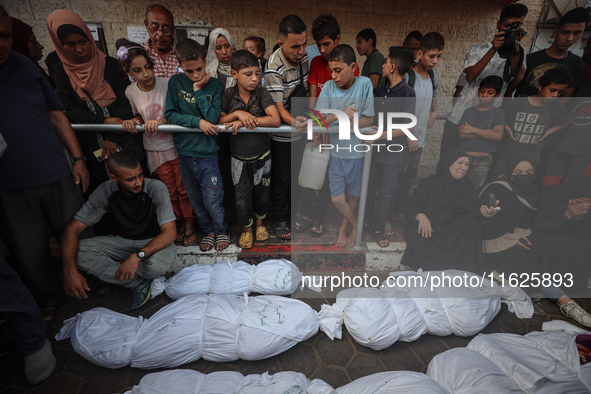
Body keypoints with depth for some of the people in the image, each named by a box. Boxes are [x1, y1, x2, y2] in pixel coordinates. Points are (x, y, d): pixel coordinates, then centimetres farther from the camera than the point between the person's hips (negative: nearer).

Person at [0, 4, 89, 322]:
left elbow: (56, 115, 10)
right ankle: (49, 302, 32)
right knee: (28, 255, 9)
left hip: (57, 176, 2)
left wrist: (78, 158, 6)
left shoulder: (26, 66, 6)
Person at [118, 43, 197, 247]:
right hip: (155, 151, 3)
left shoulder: (167, 84, -12)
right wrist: (133, 121, -8)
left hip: (176, 145, -3)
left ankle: (189, 224, 23)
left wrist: (162, 120, -24)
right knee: (169, 191, 13)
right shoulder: (130, 92, -1)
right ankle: (179, 222, 32)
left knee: (183, 189, 5)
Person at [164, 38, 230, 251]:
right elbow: (170, 114, -6)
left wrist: (198, 91, -15)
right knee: (195, 198, 15)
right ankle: (208, 230, 37)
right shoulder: (175, 82, 0)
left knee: (212, 200, 3)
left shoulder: (215, 85, -5)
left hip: (207, 153, -3)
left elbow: (213, 118, -16)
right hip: (184, 151, 3)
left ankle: (221, 230, 30)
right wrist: (198, 121, -17)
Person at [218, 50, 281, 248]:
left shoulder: (261, 93, -14)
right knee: (242, 195, 10)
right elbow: (219, 120, -7)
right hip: (239, 157, 1)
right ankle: (246, 228, 36)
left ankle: (260, 222, 46)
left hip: (262, 155, 0)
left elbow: (275, 120, -25)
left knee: (261, 191, 17)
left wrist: (243, 122, -27)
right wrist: (238, 113, -26)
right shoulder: (228, 94, -9)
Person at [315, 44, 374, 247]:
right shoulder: (329, 87, -7)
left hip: (357, 151, -1)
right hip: (336, 151, 2)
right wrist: (341, 113, -30)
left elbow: (368, 120, -14)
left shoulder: (364, 84, -13)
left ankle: (343, 227, 40)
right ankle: (355, 225, 32)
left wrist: (336, 122, -19)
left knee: (352, 195, 14)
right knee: (337, 199, 4)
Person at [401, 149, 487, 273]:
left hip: (452, 232, 4)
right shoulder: (430, 183, -5)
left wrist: (483, 211, -32)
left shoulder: (467, 187, 6)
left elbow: (474, 209, -7)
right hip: (427, 228, -3)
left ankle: (465, 267, -17)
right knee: (417, 238, -36)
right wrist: (420, 216, -29)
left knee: (472, 223, -25)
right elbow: (411, 205, -8)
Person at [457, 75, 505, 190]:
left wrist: (472, 130, -6)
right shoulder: (469, 111, 12)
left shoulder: (498, 113, 8)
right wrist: (487, 132, -5)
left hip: (483, 160, -1)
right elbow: (461, 135, -2)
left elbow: (498, 135, -9)